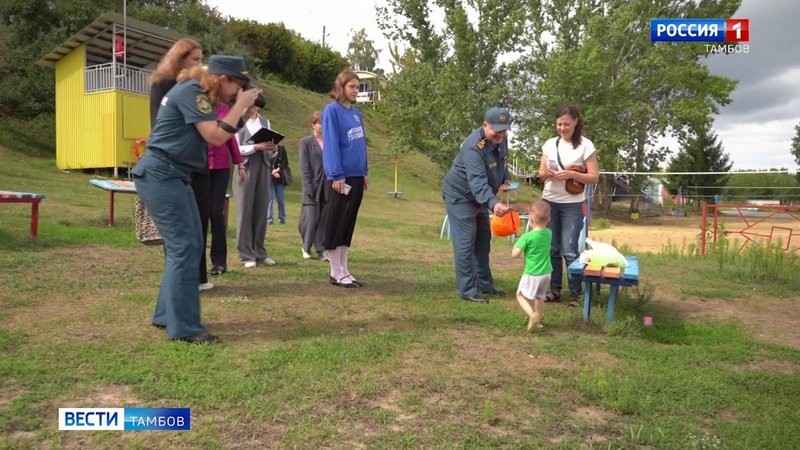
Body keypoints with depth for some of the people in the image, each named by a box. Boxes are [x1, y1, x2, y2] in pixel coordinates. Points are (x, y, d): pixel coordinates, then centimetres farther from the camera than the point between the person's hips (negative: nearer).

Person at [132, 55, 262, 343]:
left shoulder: (198, 93, 16)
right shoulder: (191, 91, -15)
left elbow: (214, 135, 14)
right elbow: (215, 136, -21)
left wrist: (241, 108, 5)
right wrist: (240, 105, -12)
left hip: (173, 175, 10)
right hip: (160, 175, -10)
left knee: (190, 244, 12)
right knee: (184, 247, -11)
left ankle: (167, 314, 22)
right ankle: (183, 327, -6)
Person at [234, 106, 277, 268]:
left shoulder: (265, 123, 13)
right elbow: (236, 149, -8)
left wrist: (273, 149, -7)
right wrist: (256, 147, -18)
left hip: (263, 168, 4)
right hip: (245, 168, -4)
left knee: (261, 211, 7)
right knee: (245, 211, -1)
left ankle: (259, 252, 15)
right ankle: (246, 255, 5)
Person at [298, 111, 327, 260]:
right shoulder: (306, 142, 1)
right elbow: (304, 167, -3)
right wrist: (309, 188, -10)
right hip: (313, 188, -3)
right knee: (311, 219, 1)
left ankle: (322, 251, 9)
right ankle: (306, 248, 20)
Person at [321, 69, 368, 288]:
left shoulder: (356, 113, 14)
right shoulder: (332, 111, -8)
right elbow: (331, 144, -13)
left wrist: (364, 173, 14)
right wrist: (337, 175, -18)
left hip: (356, 176, 8)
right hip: (340, 177, -8)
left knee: (348, 225, 11)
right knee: (336, 225, 0)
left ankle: (344, 271, 18)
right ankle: (336, 274, 7)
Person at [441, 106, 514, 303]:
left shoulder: (501, 138, -6)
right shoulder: (474, 147, -32)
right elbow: (478, 183, -43)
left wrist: (505, 180, -2)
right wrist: (494, 204, -56)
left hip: (479, 197, 9)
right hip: (460, 196, -9)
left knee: (483, 241, 15)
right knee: (465, 244, -9)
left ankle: (485, 284, 27)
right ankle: (468, 291, -2)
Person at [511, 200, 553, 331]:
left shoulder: (527, 237, -20)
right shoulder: (549, 233, -3)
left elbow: (515, 254, -18)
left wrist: (516, 245, -1)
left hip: (532, 274, -6)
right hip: (546, 273, 6)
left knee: (520, 295, 9)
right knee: (540, 297, 22)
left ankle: (532, 315, -11)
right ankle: (538, 320, 33)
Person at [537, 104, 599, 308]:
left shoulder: (585, 145, -7)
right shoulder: (550, 144, 5)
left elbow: (594, 177, -8)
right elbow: (541, 174, 9)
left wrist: (571, 174, -23)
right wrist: (545, 173, -14)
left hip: (572, 205, -4)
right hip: (549, 202, 4)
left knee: (569, 251, -5)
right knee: (551, 248, 8)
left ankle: (575, 294, 7)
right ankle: (555, 289, 21)